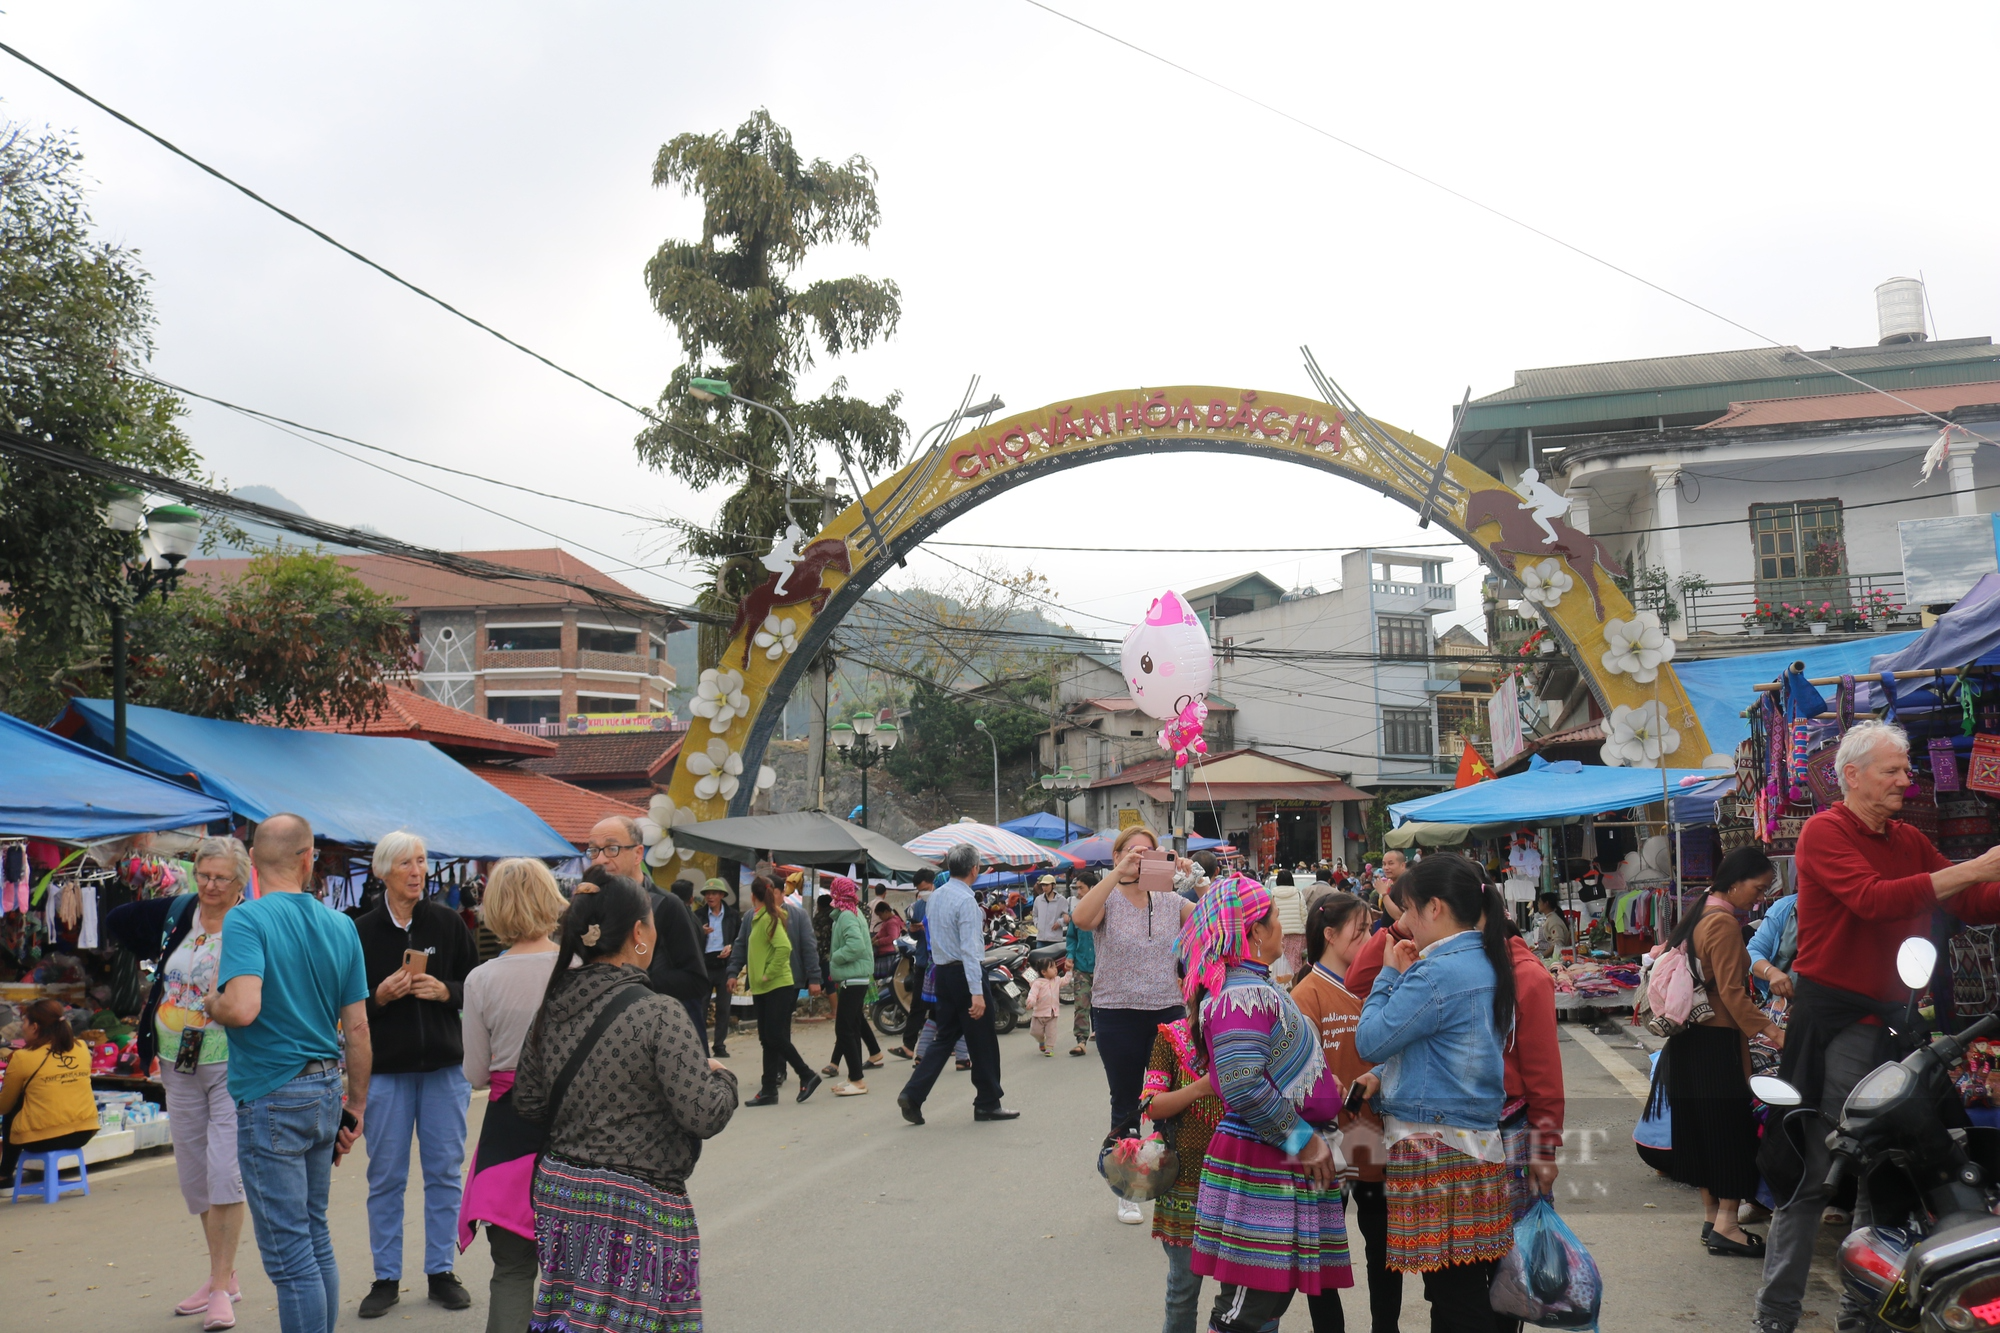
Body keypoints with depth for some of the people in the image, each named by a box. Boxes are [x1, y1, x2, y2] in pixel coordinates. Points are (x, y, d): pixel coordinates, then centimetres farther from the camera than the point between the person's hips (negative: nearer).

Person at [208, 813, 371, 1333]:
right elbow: (357, 1028, 7)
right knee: (316, 1238, 17)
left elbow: (242, 1008, -27)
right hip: (325, 1092, 6)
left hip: (270, 1095, -6)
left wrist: (211, 1002, -4)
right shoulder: (341, 926, 4)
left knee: (288, 1251, 0)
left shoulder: (247, 920, -12)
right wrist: (356, 1107, 15)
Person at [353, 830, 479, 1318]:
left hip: (444, 1065, 1)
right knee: (386, 1177, 6)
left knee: (444, 1172, 7)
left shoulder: (448, 922, 1)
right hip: (385, 1067, -1)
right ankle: (386, 1278, 18)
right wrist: (380, 995, -15)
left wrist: (445, 990, -13)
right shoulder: (362, 931, -2)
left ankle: (441, 1271, 19)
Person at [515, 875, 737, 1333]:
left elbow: (528, 1102, 13)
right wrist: (720, 1076, 0)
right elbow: (705, 1115, -19)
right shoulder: (659, 1012, -17)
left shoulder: (552, 1010, 3)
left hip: (560, 1192, 7)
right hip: (637, 1209, -7)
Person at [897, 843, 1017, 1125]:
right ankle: (987, 1104, 14)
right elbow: (969, 949, -23)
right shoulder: (966, 900, -17)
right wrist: (977, 993, -25)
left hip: (942, 972, 8)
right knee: (983, 1041, 5)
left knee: (945, 1037, 12)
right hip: (964, 973, -8)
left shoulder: (936, 896, 9)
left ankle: (913, 1094, 1)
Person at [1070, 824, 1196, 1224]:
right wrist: (1120, 872, -33)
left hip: (1168, 1011, 2)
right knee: (1126, 1104, 8)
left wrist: (1195, 879, -18)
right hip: (1118, 1015, -2)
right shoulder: (1107, 899, -5)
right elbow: (1081, 918, -28)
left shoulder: (1170, 900, 5)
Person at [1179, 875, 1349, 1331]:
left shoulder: (1256, 986, 15)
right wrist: (1302, 1140, -17)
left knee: (1274, 1295, 16)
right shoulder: (1241, 994, -18)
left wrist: (1319, 1079, 10)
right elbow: (1243, 1087, -27)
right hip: (1260, 1163, -10)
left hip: (1284, 1162, 10)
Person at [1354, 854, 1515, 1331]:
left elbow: (1371, 1041, -12)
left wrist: (1390, 974, -3)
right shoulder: (1486, 963, 11)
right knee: (1467, 1293, 14)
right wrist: (1405, 977, 10)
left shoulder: (1437, 973, -18)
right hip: (1477, 1142, 9)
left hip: (1433, 1144, -9)